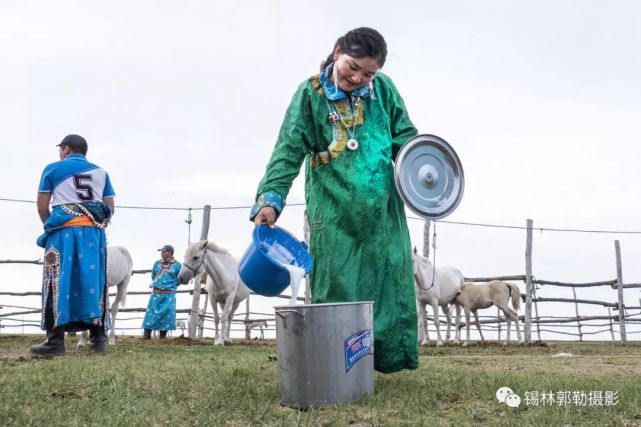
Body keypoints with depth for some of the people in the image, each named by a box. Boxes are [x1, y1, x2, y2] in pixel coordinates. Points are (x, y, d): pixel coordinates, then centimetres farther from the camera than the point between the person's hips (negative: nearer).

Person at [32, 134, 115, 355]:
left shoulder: (53, 169, 9)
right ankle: (98, 336, 6)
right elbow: (110, 208, 12)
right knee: (94, 281, 6)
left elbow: (42, 207, 5)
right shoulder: (100, 172, 18)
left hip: (65, 230, -3)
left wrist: (51, 226, 21)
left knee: (58, 282, -4)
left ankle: (56, 340, -9)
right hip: (95, 231, 3)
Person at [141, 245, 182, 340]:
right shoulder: (157, 263, 7)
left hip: (169, 295, -2)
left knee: (166, 314, -1)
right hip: (156, 293, 2)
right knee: (151, 312, -1)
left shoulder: (177, 265, -2)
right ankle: (146, 335, 5)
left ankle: (163, 336, 11)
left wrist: (171, 286, 5)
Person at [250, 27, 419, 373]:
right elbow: (288, 152, -11)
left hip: (383, 211, 4)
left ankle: (390, 355, 20)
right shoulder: (310, 94, -5)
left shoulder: (384, 89, 4)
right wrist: (270, 198, -23)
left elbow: (405, 136, 13)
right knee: (336, 286, -2)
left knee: (390, 280, 8)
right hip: (334, 212, -3)